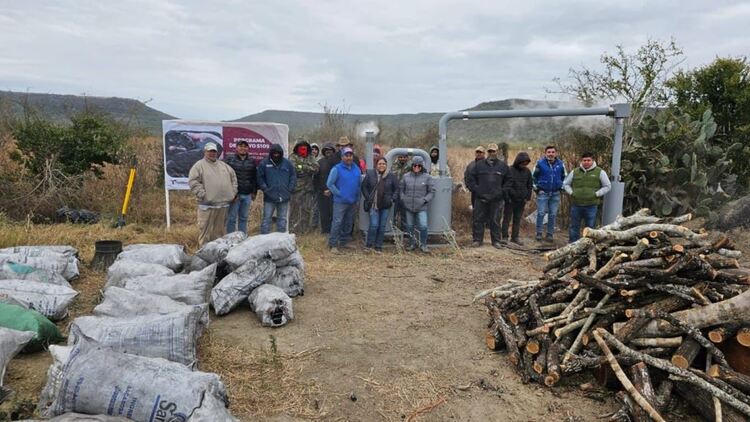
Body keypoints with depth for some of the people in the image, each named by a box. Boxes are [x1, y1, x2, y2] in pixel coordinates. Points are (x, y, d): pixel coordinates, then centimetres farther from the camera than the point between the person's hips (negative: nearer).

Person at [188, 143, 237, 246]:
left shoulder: (223, 165, 18)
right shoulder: (199, 165, -1)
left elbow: (233, 177, 23)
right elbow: (193, 182, -9)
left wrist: (233, 192, 13)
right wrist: (203, 194, -14)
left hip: (223, 203, 6)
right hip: (207, 204, -5)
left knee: (220, 230, 13)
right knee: (205, 229, -3)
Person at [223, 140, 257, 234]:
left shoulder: (252, 161, 11)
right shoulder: (229, 159, -2)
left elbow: (255, 177, 14)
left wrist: (254, 192, 8)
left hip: (247, 195, 4)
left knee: (243, 218, 13)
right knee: (232, 218, 0)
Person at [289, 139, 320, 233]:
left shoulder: (310, 158, 14)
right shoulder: (293, 157, 1)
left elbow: (316, 168, -2)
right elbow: (294, 168, -16)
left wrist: (302, 167, -10)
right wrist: (308, 169, -7)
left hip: (308, 186, 4)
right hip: (296, 186, -4)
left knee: (307, 208, 9)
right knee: (295, 208, -1)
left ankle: (306, 227, 20)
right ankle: (293, 228, 8)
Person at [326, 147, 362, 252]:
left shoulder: (357, 169, 9)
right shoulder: (337, 169, -6)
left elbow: (359, 184, 15)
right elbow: (329, 184, -8)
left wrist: (357, 197, 7)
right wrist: (340, 194, -11)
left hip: (353, 201, 6)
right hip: (340, 201, -6)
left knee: (349, 223, 13)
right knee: (337, 222, -9)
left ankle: (344, 242, 26)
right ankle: (333, 245, -3)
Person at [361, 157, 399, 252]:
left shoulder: (391, 176, 1)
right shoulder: (370, 174, -3)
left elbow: (396, 189, 9)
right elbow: (364, 187, 5)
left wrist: (393, 199, -1)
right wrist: (368, 198, -3)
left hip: (385, 205, 2)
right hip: (373, 204, -2)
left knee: (382, 226, 7)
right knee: (374, 225, -10)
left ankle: (378, 245, 19)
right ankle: (369, 244, 9)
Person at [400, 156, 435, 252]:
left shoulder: (427, 177, -2)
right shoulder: (406, 176, 4)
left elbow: (432, 191, 3)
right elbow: (401, 189, 14)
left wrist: (425, 200, -8)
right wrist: (403, 199, 2)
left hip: (421, 208, -3)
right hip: (408, 207, 3)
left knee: (423, 226, -9)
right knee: (409, 226, 11)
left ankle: (423, 245, 9)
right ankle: (412, 244, 27)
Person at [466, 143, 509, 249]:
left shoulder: (503, 166, 7)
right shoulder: (479, 164, 6)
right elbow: (471, 178, 8)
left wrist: (502, 192, 4)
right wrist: (475, 189, -2)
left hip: (496, 199, 0)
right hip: (481, 198, 0)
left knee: (495, 220, 6)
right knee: (478, 220, 3)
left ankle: (496, 241, 15)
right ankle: (477, 240, 11)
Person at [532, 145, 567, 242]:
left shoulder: (560, 164, 3)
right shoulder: (540, 163, -5)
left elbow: (564, 177, 18)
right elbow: (533, 176, 3)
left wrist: (561, 187, 11)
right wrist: (536, 188, 0)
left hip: (555, 193, 3)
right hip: (542, 193, -3)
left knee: (553, 215, 6)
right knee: (541, 213, -4)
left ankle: (550, 234, 14)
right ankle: (539, 233, 4)